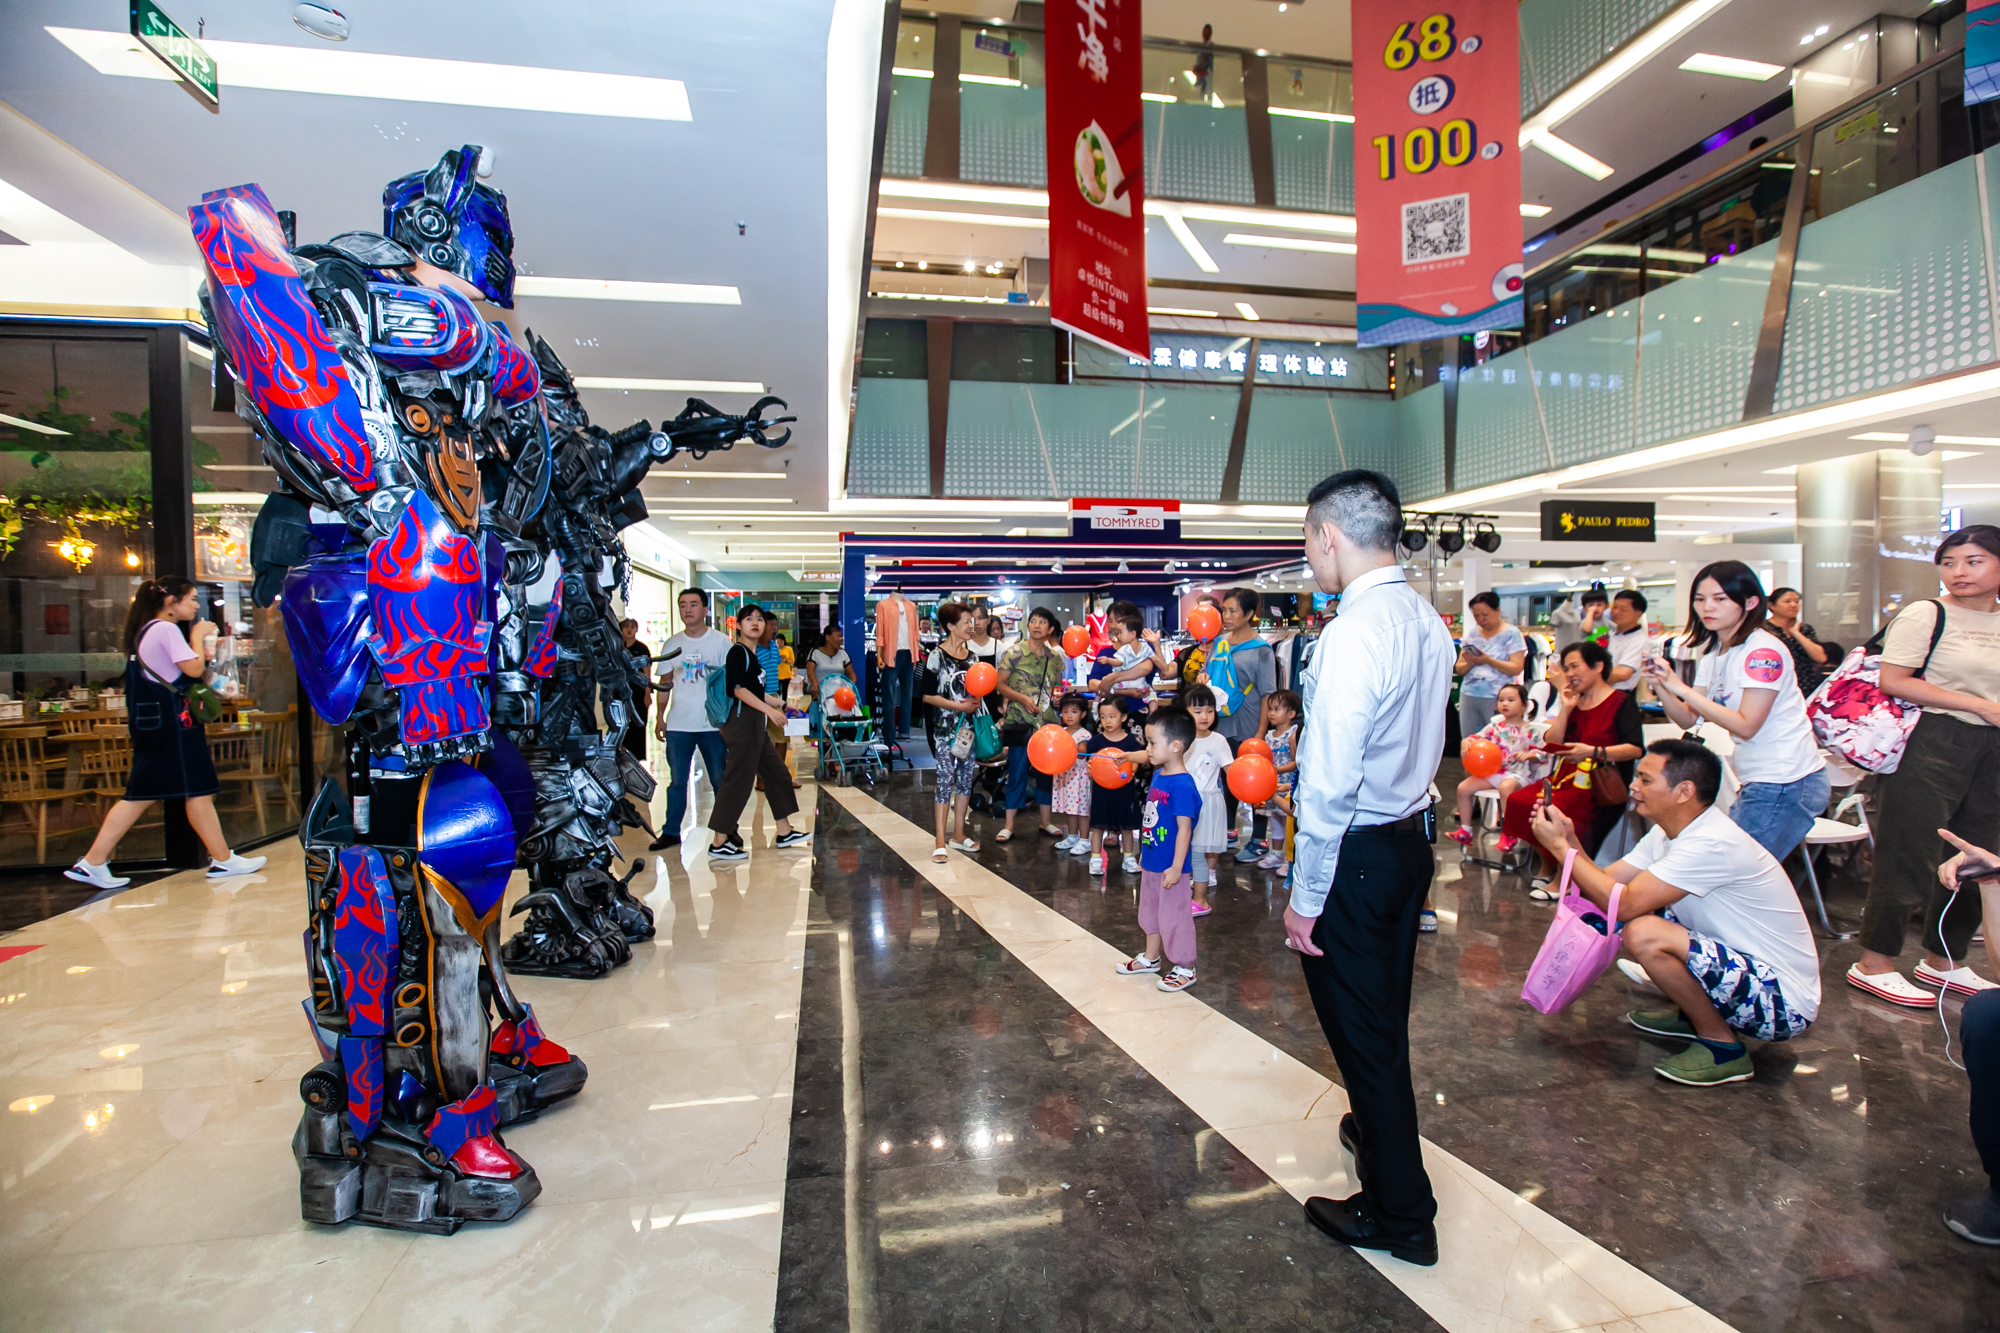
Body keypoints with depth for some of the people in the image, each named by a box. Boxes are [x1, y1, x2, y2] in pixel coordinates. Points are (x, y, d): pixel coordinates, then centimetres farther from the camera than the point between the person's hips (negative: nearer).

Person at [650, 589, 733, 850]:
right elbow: (665, 683, 12)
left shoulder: (721, 641, -1)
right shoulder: (672, 645, 7)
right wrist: (659, 716, 6)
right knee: (677, 781, 8)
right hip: (678, 725, 2)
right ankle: (670, 832, 19)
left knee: (721, 780, 4)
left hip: (713, 724, -2)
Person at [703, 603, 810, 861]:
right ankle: (719, 843, 1)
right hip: (742, 722, -10)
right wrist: (770, 710, -22)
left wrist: (776, 704, 29)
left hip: (756, 724, 10)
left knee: (777, 774, 15)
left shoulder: (752, 653, 15)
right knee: (737, 781, -7)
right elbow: (739, 690, -20)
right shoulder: (738, 652, -12)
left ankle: (784, 832, 25)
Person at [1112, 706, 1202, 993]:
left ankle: (1185, 969, 22)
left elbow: (1184, 828, -24)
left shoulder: (1182, 786, -24)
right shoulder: (1157, 776, 3)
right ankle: (1150, 958, 39)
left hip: (1169, 867, -9)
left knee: (1174, 916, 5)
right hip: (1151, 862, 9)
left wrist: (1176, 867, -23)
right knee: (1150, 911, 22)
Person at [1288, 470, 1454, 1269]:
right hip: (1412, 836, 9)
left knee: (1360, 1026, 8)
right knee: (1387, 1012, 27)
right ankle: (1380, 1127, 51)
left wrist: (1306, 896, -18)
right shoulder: (1428, 621, 3)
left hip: (1356, 852, -9)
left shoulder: (1353, 634, -25)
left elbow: (1329, 784, -25)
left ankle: (1399, 1215, 25)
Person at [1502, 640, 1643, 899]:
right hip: (1567, 778, 7)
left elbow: (1635, 748, -15)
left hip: (1600, 786, -7)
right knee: (1517, 802, -14)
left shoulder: (1622, 702, -2)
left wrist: (1592, 752, -27)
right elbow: (1552, 744, 8)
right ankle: (1548, 866, 4)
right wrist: (1565, 709, 2)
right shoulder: (1574, 703, 18)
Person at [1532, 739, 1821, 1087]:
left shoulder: (1712, 844, -26)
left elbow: (1623, 904, -29)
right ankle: (1694, 1016, 18)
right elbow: (1608, 883, 0)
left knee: (1644, 933, -28)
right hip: (1748, 970, 9)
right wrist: (1570, 841, -14)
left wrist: (1560, 846, -22)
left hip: (1783, 1003, -9)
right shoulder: (1668, 832, 2)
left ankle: (1722, 1046, -6)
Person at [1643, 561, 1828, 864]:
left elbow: (1746, 725, -21)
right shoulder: (1712, 652, 9)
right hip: (1757, 782, 8)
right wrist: (1660, 685, -13)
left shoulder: (1763, 651, -16)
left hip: (1785, 784, -8)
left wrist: (1681, 687, -25)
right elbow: (1689, 719, 4)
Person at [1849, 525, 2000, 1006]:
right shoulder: (1926, 615, -6)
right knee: (1908, 857, -4)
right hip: (1930, 746, -7)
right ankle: (1873, 964, 7)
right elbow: (1892, 681, -15)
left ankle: (1942, 961, 28)